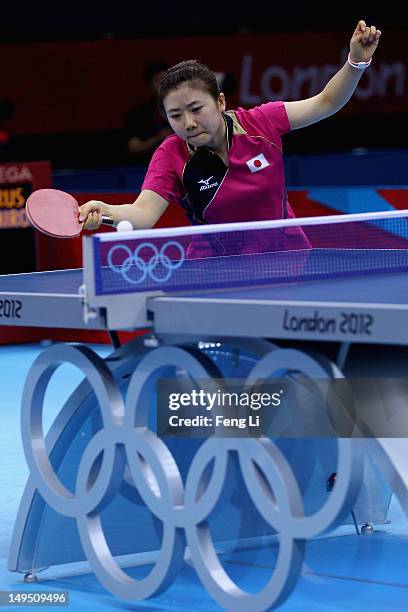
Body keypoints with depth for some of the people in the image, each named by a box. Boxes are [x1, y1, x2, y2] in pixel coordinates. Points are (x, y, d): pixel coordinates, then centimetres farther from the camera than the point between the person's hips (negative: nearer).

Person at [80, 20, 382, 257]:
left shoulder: (259, 122, -12)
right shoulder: (171, 156, -15)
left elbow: (325, 103, 0)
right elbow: (144, 212, -28)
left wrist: (356, 61, -16)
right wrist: (106, 212, -50)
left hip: (286, 254, 1)